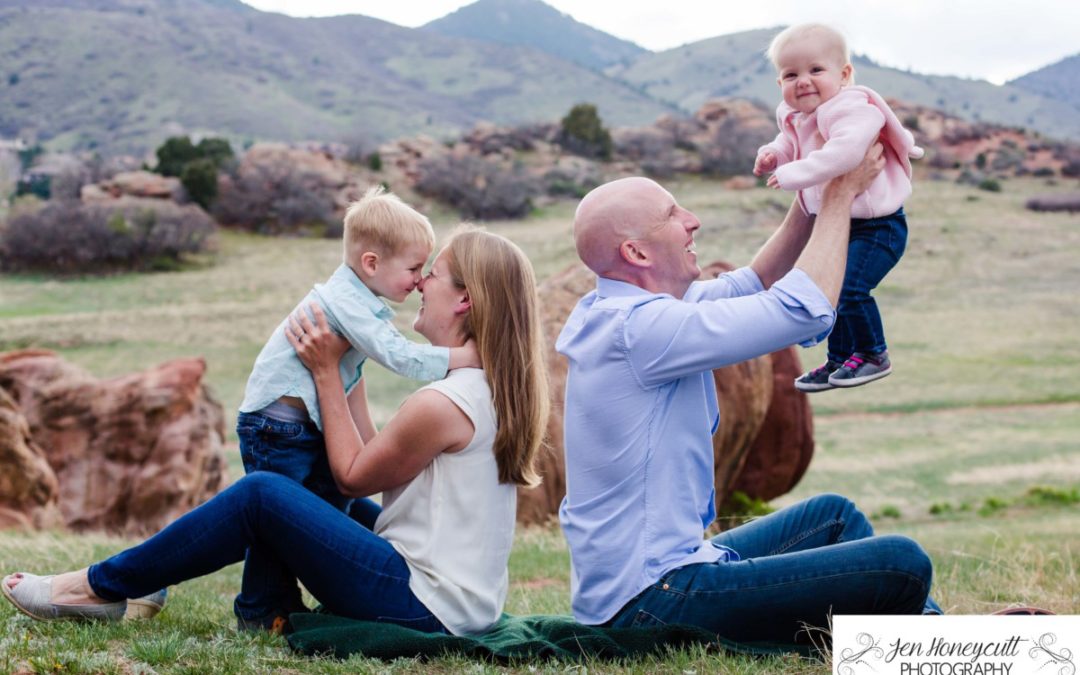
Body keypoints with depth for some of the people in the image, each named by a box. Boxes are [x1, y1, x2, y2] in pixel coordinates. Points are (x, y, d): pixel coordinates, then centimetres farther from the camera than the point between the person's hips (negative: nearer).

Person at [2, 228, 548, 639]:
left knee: (261, 494, -12)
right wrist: (348, 371, 15)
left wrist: (327, 371, 0)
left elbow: (351, 475, -4)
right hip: (467, 599, 10)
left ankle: (99, 587, -1)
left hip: (423, 604, -10)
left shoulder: (440, 404, -19)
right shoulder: (494, 387, 11)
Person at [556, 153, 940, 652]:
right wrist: (841, 195, -10)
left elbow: (754, 285, 17)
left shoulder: (617, 311, 8)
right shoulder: (638, 327, -23)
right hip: (651, 600, -11)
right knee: (901, 566, -13)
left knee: (833, 514, 26)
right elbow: (806, 309, -22)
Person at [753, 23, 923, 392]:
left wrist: (794, 174, -39)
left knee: (850, 288, -20)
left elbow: (844, 151, -43)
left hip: (876, 226, -10)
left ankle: (874, 355, 1)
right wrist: (774, 153, 1)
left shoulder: (851, 109, -25)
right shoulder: (798, 118, 4)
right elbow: (790, 142, 25)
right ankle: (838, 359, 31)